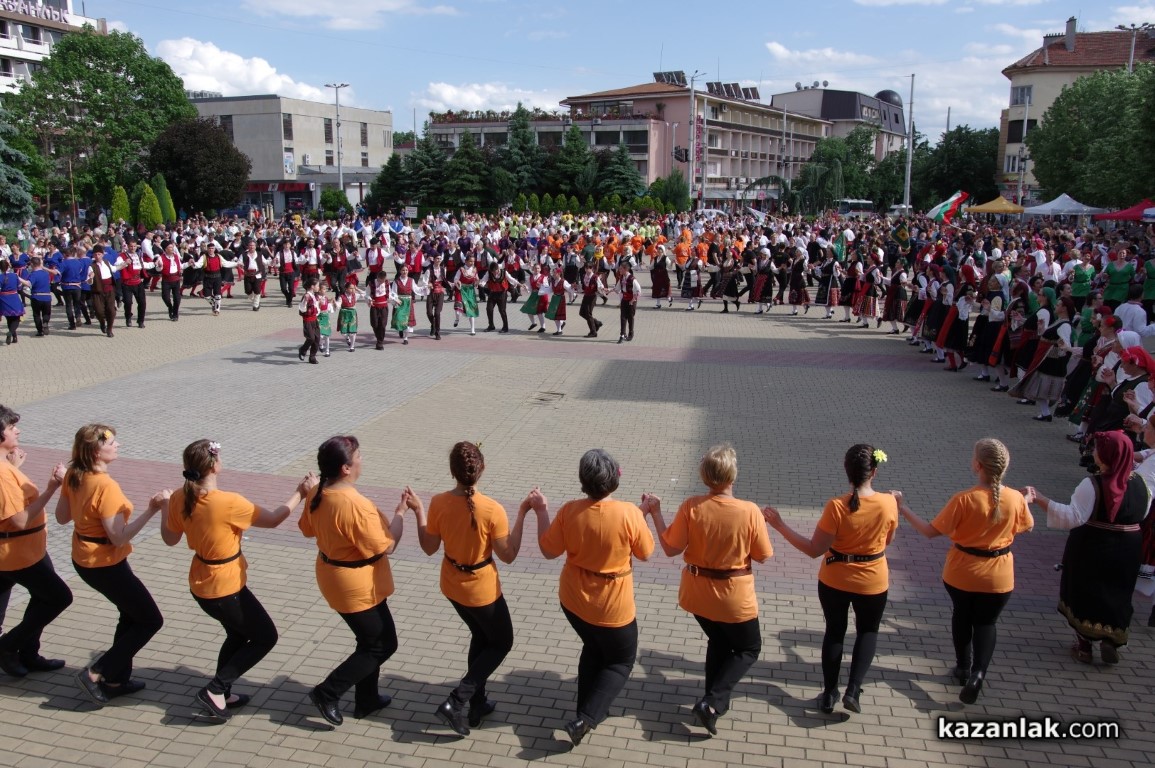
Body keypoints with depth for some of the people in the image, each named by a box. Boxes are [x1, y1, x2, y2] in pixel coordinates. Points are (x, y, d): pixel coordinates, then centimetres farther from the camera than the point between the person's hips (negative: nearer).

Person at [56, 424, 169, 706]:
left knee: (132, 614, 23)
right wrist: (152, 510, -34)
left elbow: (62, 516, 8)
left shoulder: (74, 475, -2)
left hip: (84, 559, 9)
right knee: (151, 620, 4)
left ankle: (117, 679, 30)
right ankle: (95, 673, 7)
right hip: (105, 565, -9)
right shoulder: (106, 487, -28)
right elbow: (119, 537, -28)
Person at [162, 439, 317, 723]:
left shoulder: (180, 498, -9)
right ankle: (214, 690, 9)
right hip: (225, 589, -8)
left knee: (238, 635, 28)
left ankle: (222, 695, 36)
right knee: (266, 637, 12)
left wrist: (164, 509, 20)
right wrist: (300, 493, -4)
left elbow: (170, 539, 6)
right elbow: (273, 519, -15)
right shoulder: (229, 503, -29)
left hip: (201, 584, 8)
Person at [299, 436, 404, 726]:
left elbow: (307, 529, 11)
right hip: (357, 586, -9)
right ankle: (327, 693, 13)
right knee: (383, 644, 9)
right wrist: (400, 512, -13)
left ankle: (366, 699, 35)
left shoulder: (317, 494, -5)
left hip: (333, 576, 9)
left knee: (371, 640, 24)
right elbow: (387, 546, -22)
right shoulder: (356, 505, -32)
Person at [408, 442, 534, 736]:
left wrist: (418, 511, 4)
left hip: (451, 586, 5)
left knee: (480, 637, 28)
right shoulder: (492, 510, -28)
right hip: (482, 590, -5)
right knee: (502, 643, 18)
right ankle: (456, 702, 9)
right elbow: (508, 555, -16)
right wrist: (522, 513, -16)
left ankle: (477, 704, 34)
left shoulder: (438, 503, -15)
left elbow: (429, 548, -3)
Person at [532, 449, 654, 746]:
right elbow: (645, 553, -8)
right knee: (621, 661, 19)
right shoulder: (629, 513, -24)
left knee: (593, 648, 31)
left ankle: (587, 709, 36)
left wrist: (541, 512, 5)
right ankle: (586, 719, 6)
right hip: (613, 608, -4)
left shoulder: (569, 511, -16)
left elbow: (549, 551, -3)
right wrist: (643, 515, 4)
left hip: (573, 600, 4)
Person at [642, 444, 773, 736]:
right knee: (749, 649, 20)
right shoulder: (750, 511, -22)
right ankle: (712, 703, 5)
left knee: (718, 641, 29)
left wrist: (655, 512, -2)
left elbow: (671, 548, -10)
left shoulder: (691, 507, -18)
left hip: (696, 593, 3)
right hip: (733, 598, -3)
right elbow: (762, 556, -9)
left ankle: (716, 701, 34)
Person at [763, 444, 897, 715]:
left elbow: (814, 550, -20)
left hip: (834, 581, -1)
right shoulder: (888, 503, -17)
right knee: (868, 631, 24)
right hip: (872, 583, 1)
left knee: (835, 631, 20)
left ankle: (829, 694, 27)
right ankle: (853, 690, 12)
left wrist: (780, 525, -18)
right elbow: (887, 540, 2)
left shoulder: (836, 506, -25)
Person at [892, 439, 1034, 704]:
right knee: (986, 622, 18)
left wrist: (903, 508, -13)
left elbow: (931, 531, -20)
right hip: (998, 577, 1)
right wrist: (1027, 501, 25)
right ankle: (978, 672, 0)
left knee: (962, 616, 24)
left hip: (962, 573, -1)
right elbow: (1027, 526, 7)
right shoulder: (1016, 498, -15)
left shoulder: (964, 499, -25)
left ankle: (963, 668, 35)